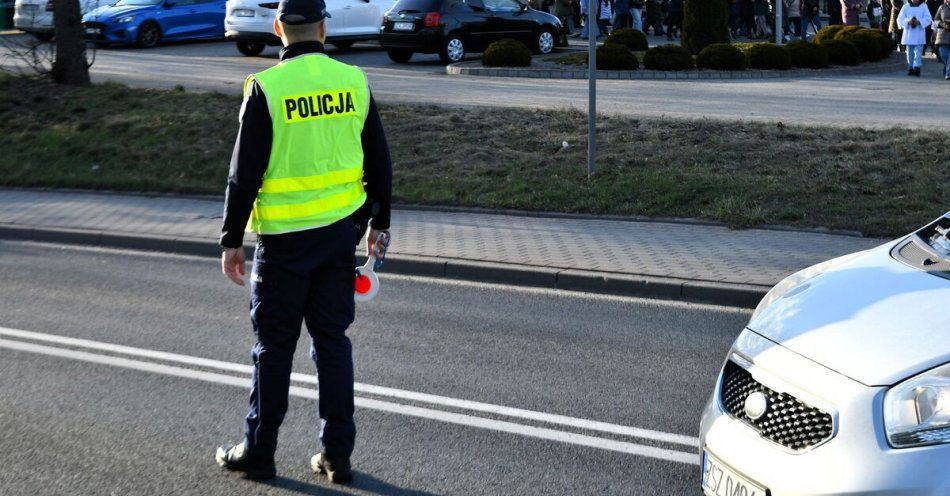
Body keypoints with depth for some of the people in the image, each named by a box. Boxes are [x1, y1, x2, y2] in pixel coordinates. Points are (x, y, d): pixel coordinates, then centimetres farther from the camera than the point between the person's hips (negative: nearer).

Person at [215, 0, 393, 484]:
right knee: (332, 339, 11)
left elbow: (245, 171, -10)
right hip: (341, 232, 4)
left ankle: (258, 452, 16)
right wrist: (379, 222, 19)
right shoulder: (354, 81, 1)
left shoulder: (265, 88, -11)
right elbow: (379, 162, 8)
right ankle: (336, 454, 15)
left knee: (274, 345, 6)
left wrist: (232, 239, -2)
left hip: (284, 239, -4)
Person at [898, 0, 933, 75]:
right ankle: (911, 68, 12)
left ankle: (917, 68, -17)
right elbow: (900, 19, 1)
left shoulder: (923, 6, 7)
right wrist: (908, 21, -17)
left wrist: (919, 22, -19)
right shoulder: (906, 7, 9)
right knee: (910, 52, 4)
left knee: (918, 52, -10)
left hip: (919, 34, -2)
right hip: (908, 34, 2)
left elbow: (928, 19, -1)